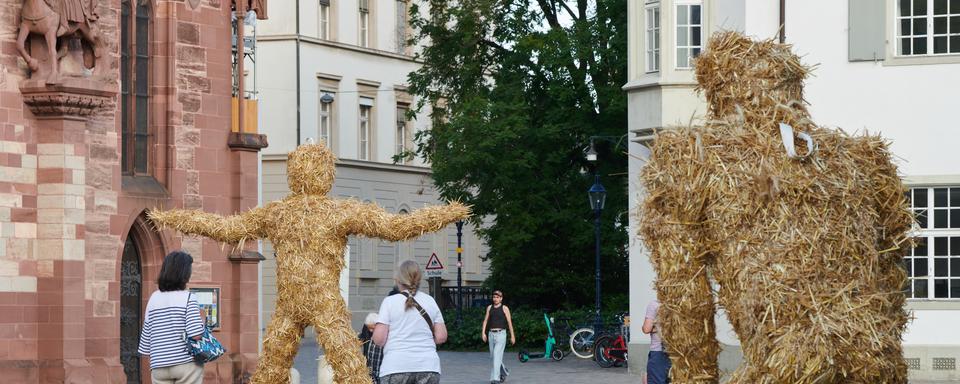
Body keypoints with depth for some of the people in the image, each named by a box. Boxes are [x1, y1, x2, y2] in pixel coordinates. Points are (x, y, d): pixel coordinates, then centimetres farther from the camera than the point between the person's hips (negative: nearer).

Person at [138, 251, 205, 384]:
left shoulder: (154, 298, 6)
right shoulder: (188, 298, -8)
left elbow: (146, 333, 10)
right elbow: (196, 335, -16)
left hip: (159, 366, 4)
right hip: (186, 363, -4)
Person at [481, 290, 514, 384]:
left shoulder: (504, 308, -1)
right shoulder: (489, 308, 11)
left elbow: (509, 322, 0)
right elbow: (485, 321, 9)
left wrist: (512, 336, -1)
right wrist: (483, 332, -3)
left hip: (501, 334, -5)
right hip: (491, 334, 5)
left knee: (497, 356, -15)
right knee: (493, 357, 12)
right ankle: (503, 372, 36)